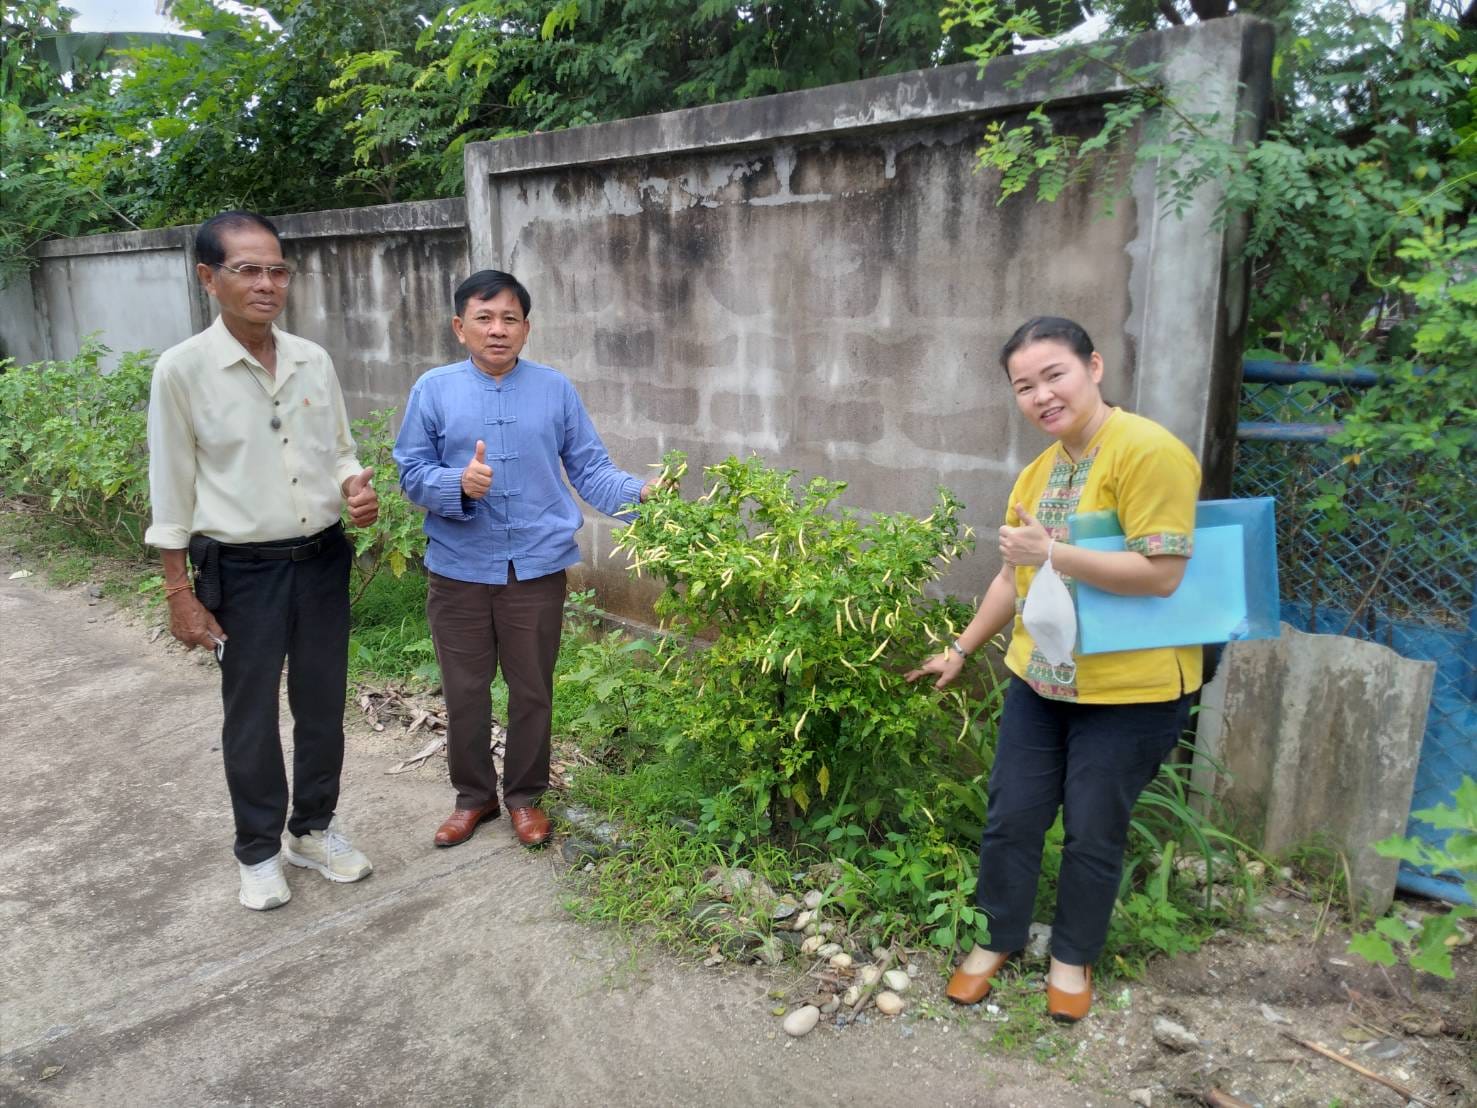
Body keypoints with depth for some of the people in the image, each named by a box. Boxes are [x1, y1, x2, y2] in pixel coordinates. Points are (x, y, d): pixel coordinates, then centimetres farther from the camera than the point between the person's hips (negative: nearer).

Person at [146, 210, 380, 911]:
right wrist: (180, 593, -6)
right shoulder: (182, 369, -10)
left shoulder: (314, 361, 1)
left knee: (322, 704, 15)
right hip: (241, 569, -4)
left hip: (322, 558, 4)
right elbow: (171, 491, -6)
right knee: (251, 717, 10)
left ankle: (315, 829, 35)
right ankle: (259, 850, 29)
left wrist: (356, 488, -11)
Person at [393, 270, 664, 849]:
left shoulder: (555, 389, 2)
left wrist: (639, 493, -17)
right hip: (459, 569, 0)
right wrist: (459, 483, -22)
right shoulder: (433, 390, 0)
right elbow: (411, 472, -2)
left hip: (538, 568, 0)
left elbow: (589, 469, 1)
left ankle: (525, 795, 32)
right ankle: (474, 796, 32)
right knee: (465, 692, 12)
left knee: (532, 691, 12)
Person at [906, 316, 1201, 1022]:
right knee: (1010, 820, 12)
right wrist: (961, 649, 21)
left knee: (1093, 836, 10)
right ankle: (1000, 938, 35)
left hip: (1130, 690, -6)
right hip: (1038, 681, 6)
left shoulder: (1148, 451, -18)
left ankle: (1073, 956, 34)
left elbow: (1162, 572, -25)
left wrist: (1051, 553, -26)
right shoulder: (1037, 472, 6)